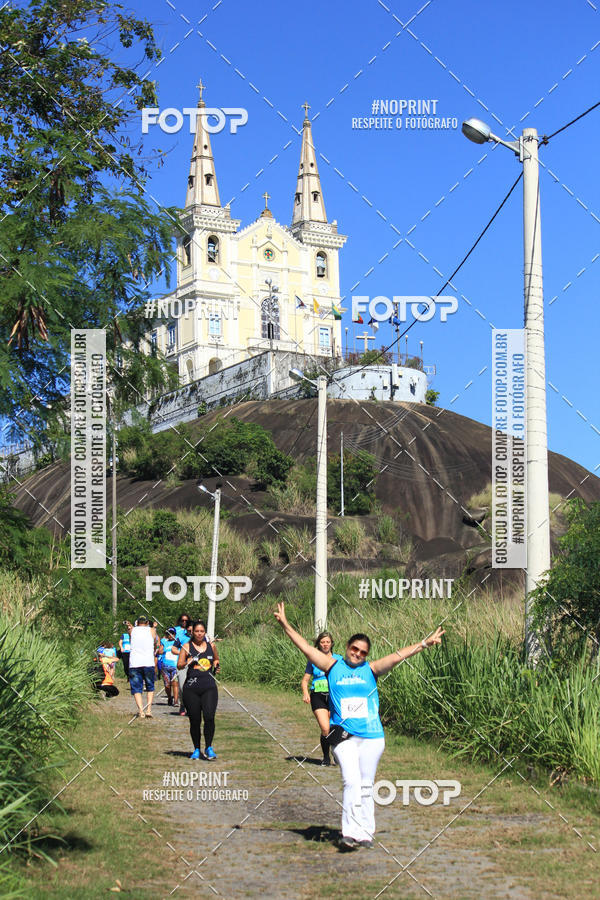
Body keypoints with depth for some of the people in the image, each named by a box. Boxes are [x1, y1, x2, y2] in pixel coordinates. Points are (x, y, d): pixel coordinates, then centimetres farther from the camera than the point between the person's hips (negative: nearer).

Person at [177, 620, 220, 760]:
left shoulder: (211, 646, 11)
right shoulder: (187, 647, 4)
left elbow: (216, 659, 29)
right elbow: (179, 665, 0)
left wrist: (216, 665, 7)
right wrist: (189, 661, -19)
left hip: (209, 687, 1)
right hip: (191, 688, -1)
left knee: (209, 717, -14)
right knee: (195, 720, 3)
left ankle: (209, 747, 0)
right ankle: (197, 750, 19)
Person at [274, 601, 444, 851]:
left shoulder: (371, 669, 7)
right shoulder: (333, 666, 6)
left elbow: (398, 656, 2)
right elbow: (306, 648, 1)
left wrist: (424, 643, -3)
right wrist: (285, 625, -5)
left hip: (372, 735, 2)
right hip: (343, 735, -2)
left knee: (365, 785, 7)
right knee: (351, 782, -13)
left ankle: (365, 833, 15)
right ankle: (350, 833, -13)